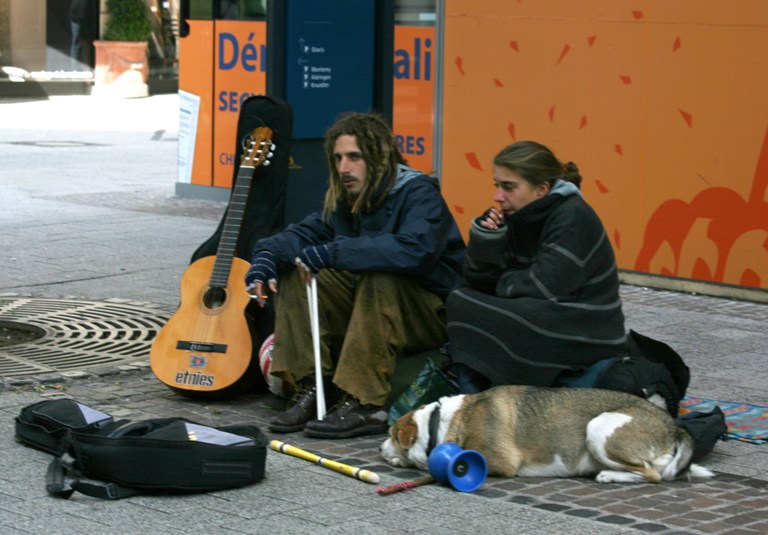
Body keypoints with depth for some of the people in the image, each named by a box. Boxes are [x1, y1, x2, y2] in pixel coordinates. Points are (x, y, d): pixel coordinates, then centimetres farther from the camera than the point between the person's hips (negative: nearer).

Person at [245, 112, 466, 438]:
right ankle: (309, 390, -13)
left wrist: (333, 252, -37)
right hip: (369, 304, 8)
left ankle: (365, 405, -37)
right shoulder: (346, 198, 5)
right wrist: (267, 256, -14)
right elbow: (307, 232, 10)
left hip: (433, 315, -8)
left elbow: (415, 249, -38)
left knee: (379, 276, -37)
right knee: (293, 273, -6)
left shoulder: (419, 194, -19)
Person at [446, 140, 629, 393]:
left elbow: (542, 289, -23)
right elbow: (478, 283, 6)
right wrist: (484, 238, -11)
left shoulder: (574, 218, -15)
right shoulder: (520, 217, 7)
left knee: (463, 306, -15)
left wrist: (505, 282, -5)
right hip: (550, 329, 9)